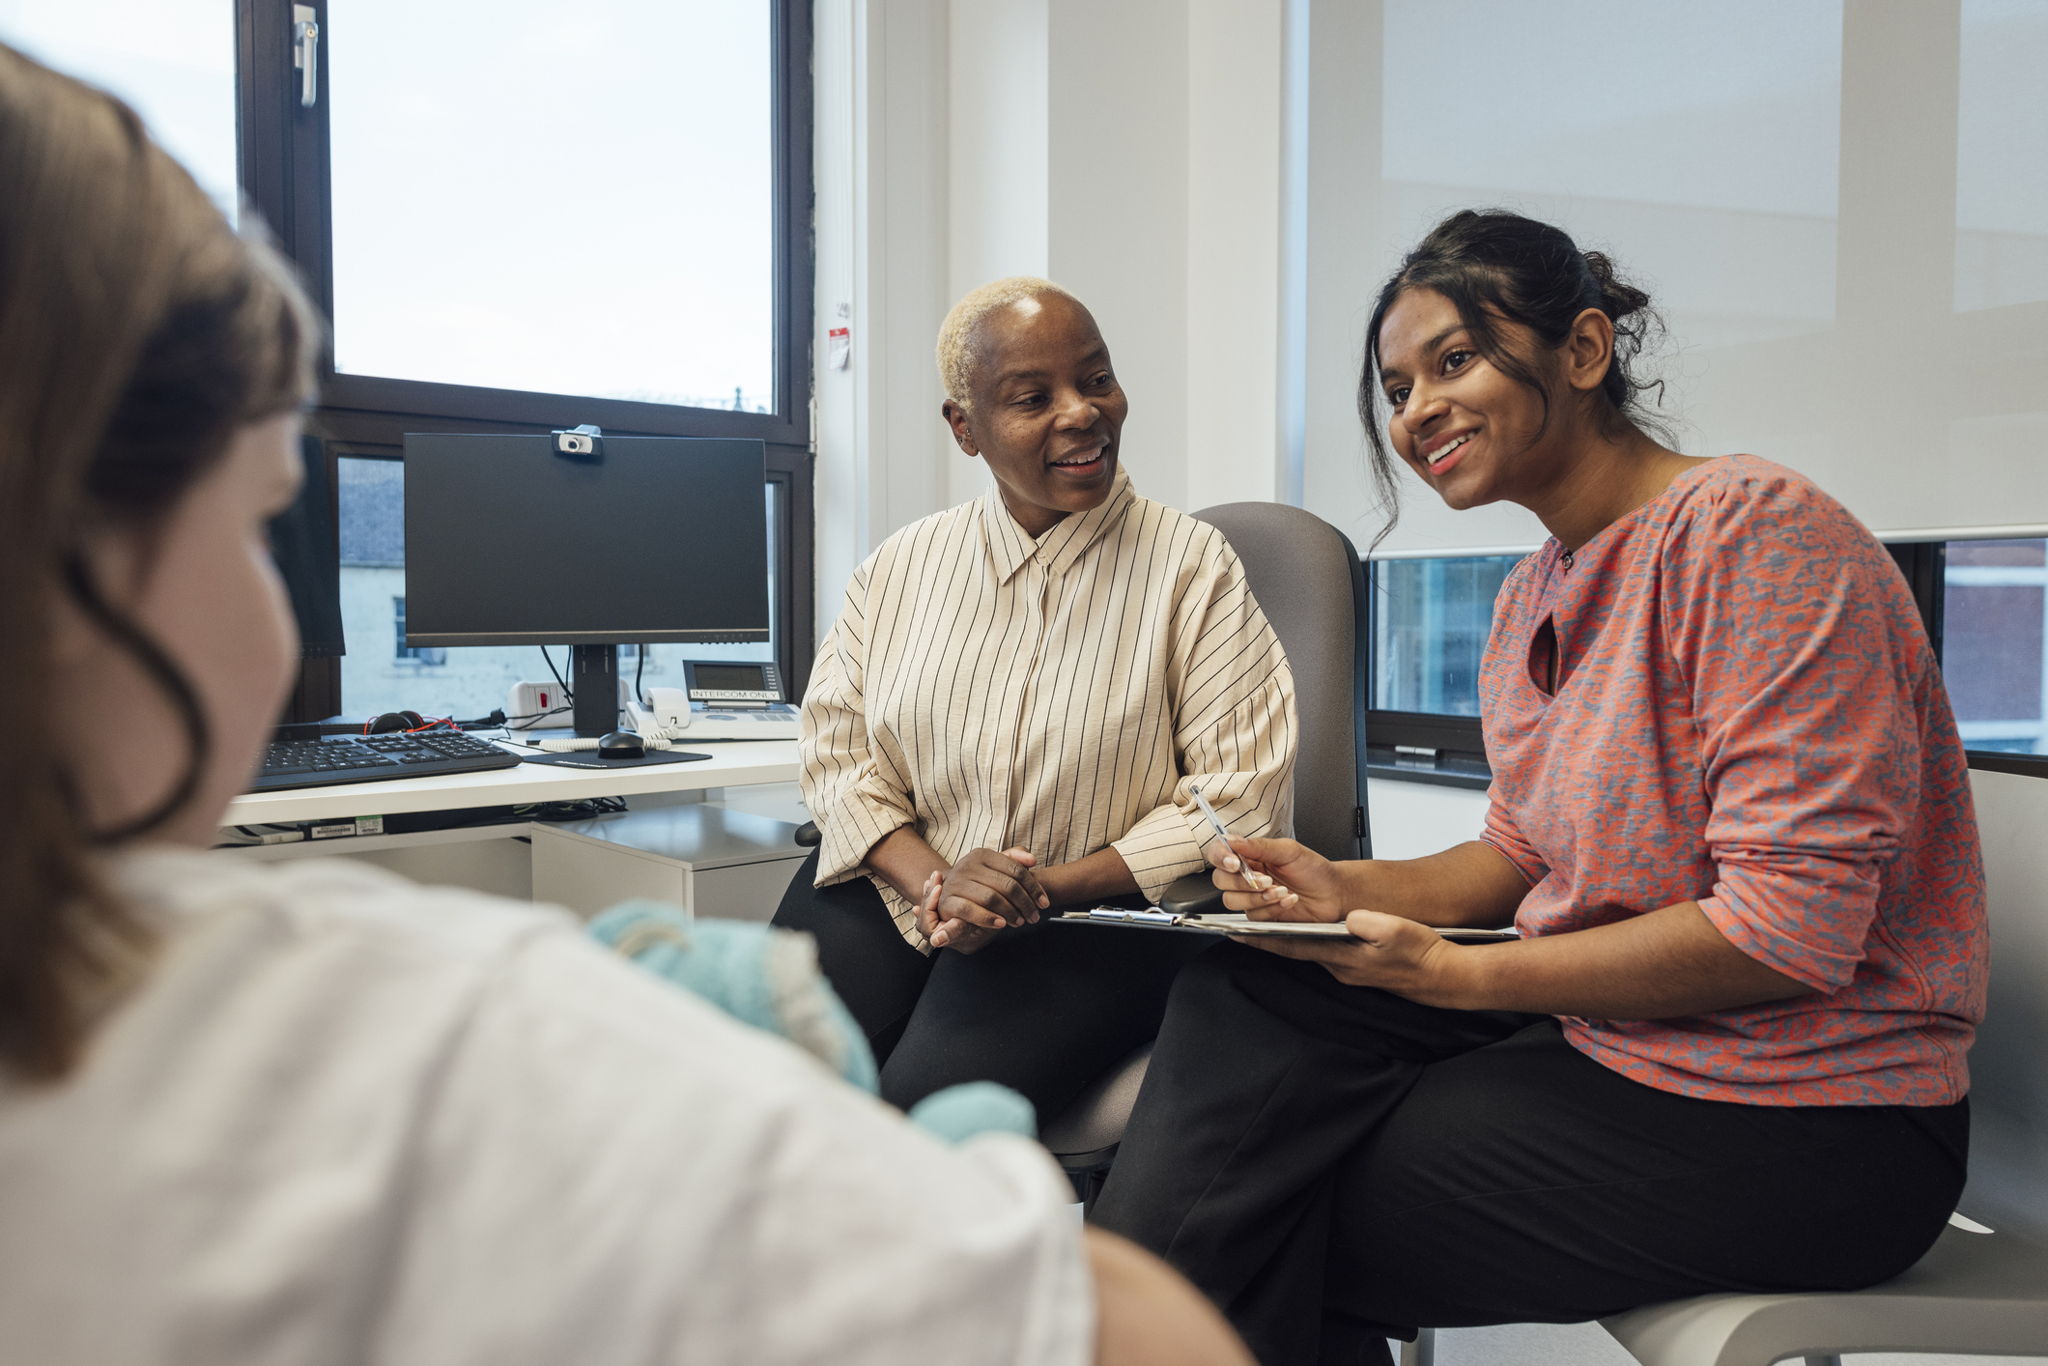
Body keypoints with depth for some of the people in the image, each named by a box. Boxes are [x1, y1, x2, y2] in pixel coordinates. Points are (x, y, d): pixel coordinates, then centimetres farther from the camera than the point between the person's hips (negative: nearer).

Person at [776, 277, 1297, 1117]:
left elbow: (1240, 797, -8)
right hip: (888, 890, 4)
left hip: (1095, 918, -3)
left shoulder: (1194, 567, -3)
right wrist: (931, 881, -14)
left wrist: (1050, 888, -18)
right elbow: (837, 749, 6)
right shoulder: (901, 564, 9)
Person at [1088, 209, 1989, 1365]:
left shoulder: (1752, 527, -19)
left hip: (1796, 1117, -8)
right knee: (1243, 998, -6)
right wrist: (1352, 891, -3)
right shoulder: (1533, 595, 9)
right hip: (1598, 1029, 8)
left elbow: (1790, 931, -24)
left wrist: (1459, 974, -20)